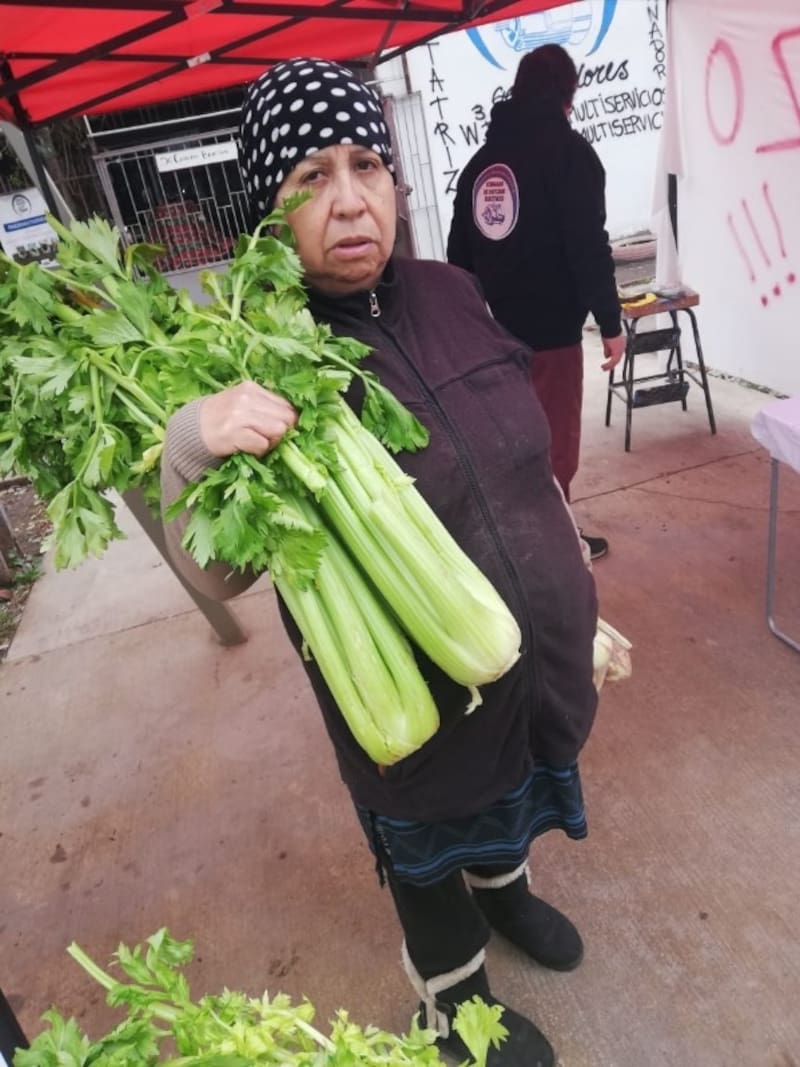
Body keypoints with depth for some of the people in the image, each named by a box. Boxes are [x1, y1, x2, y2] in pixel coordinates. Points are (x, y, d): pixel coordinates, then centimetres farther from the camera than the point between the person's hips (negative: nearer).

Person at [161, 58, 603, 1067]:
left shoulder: (449, 292, -5)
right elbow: (217, 573, -19)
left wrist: (569, 558, 16)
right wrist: (189, 445, -38)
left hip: (543, 658, 6)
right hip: (421, 704, -5)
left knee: (516, 792, 32)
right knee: (429, 851, 23)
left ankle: (503, 885, 69)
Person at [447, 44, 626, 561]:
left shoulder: (480, 160, 13)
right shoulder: (568, 148, -5)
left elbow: (460, 253, 14)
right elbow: (588, 244, -14)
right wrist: (610, 321, -9)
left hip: (493, 330, 7)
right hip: (551, 329, -7)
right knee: (555, 447, 2)